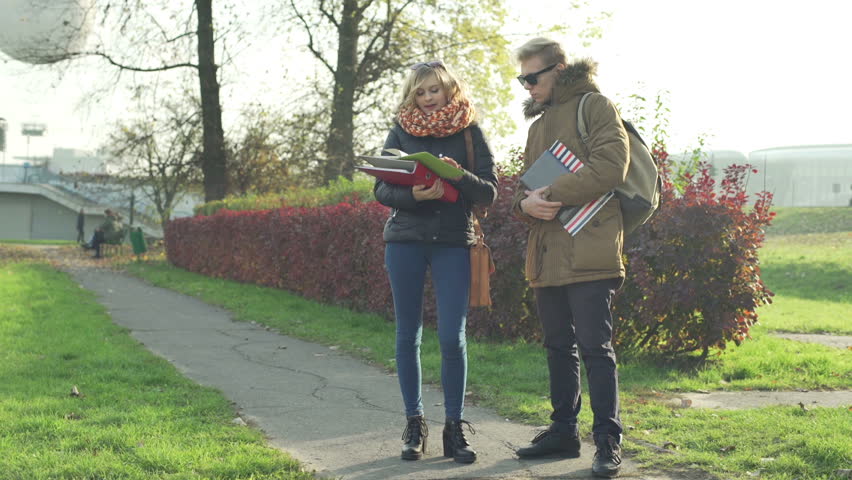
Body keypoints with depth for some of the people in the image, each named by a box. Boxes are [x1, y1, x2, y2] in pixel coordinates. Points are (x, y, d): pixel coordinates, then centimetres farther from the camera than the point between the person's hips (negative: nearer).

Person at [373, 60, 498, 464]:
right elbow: (381, 189, 0)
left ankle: (455, 428, 5)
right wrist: (412, 195, -21)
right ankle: (414, 426, 18)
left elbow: (489, 192, -1)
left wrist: (458, 176, -21)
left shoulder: (469, 133, 3)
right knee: (408, 335, 6)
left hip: (454, 242, -1)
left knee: (452, 337, -7)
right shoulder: (400, 131, 5)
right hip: (405, 241, 1)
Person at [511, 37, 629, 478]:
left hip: (588, 252, -8)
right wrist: (525, 202, -4)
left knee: (595, 346, -7)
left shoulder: (595, 106, -1)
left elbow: (610, 165, -16)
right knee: (559, 346, 14)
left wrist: (553, 194, -18)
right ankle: (563, 430, 23)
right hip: (546, 255, 8)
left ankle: (608, 441, -2)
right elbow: (526, 183, 21)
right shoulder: (539, 123, 24)